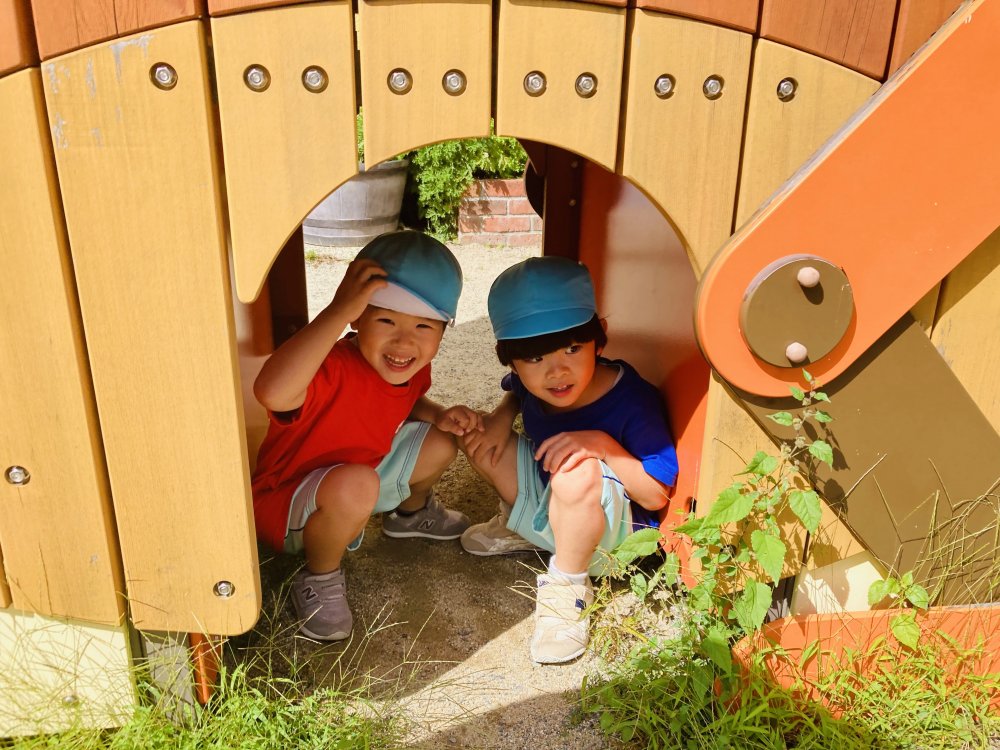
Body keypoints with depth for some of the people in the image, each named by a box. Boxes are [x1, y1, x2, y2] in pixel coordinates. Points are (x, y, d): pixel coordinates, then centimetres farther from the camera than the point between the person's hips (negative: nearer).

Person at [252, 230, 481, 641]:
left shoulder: (411, 368, -11)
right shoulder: (334, 369, -37)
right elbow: (272, 391, -61)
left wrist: (439, 414, -7)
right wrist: (338, 311, -60)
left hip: (362, 472, 8)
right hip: (283, 503, -8)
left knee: (440, 444, 7)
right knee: (354, 484, -39)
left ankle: (411, 513, 38)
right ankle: (320, 578, -9)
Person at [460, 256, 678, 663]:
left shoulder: (631, 398, -30)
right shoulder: (530, 380, -13)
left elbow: (657, 495, -26)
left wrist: (602, 444, -38)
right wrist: (502, 415, -8)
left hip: (611, 528, -6)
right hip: (548, 502, 7)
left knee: (577, 473, -40)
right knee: (476, 437, -4)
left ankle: (569, 587, -16)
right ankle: (521, 526, 16)